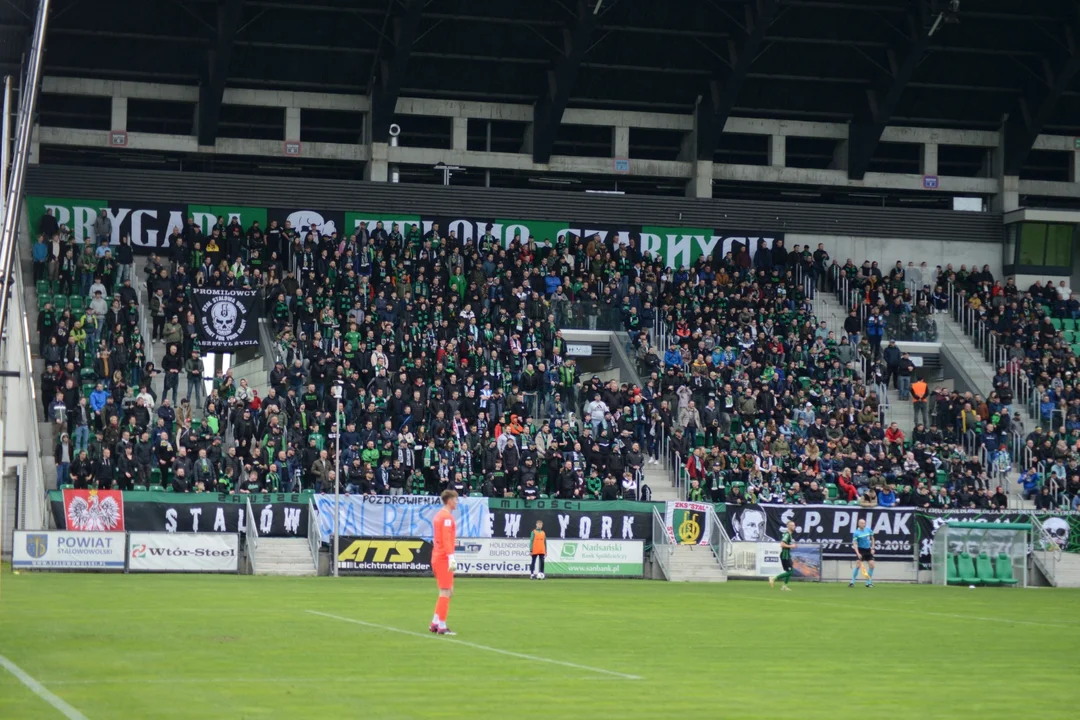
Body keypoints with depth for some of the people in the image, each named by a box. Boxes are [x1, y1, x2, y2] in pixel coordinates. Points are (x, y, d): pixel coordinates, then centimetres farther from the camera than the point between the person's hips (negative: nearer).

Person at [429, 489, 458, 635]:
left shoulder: (439, 515, 16)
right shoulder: (447, 517, -13)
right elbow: (446, 539, -21)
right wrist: (451, 558, -25)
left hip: (438, 557, 10)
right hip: (443, 558, -10)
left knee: (448, 592, 15)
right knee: (446, 592, -7)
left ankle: (435, 623, 15)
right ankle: (441, 626, -7)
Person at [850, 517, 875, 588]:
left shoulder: (868, 530, 2)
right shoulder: (856, 533, -12)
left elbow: (872, 539, 16)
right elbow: (855, 544, -15)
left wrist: (872, 548, 7)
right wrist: (858, 553, -26)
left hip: (868, 550, 5)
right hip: (860, 550, -5)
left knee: (871, 565, -2)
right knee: (858, 565, -15)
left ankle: (868, 582, 10)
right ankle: (852, 582, -6)